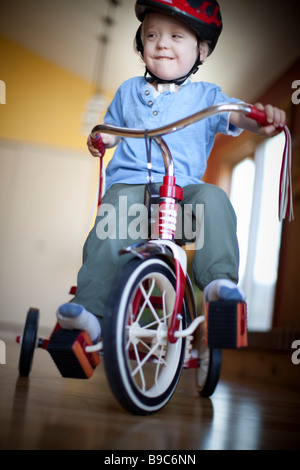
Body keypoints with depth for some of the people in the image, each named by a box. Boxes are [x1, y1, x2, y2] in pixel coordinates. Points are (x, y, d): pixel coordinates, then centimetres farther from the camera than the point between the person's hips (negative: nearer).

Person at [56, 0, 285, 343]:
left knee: (213, 198, -31)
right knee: (112, 229, -29)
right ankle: (89, 313, -32)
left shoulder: (205, 96, 11)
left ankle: (218, 279, -30)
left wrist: (261, 121, -29)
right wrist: (101, 139, 6)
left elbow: (236, 116, -6)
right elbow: (113, 130, 30)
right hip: (128, 183, 1)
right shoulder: (129, 90, 20)